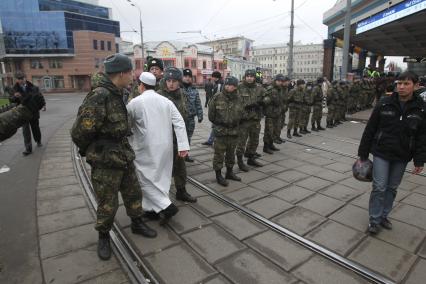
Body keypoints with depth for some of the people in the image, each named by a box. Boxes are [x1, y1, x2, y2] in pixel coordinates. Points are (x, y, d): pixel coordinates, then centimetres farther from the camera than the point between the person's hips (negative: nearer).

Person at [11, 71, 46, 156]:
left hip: (33, 112, 0)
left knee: (35, 128, 15)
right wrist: (15, 96, -19)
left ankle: (38, 141, 39)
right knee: (26, 131, -5)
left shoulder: (33, 87, -1)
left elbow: (40, 96, 6)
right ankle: (28, 149, -4)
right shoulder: (15, 89, 1)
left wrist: (43, 104, -9)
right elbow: (11, 100, 3)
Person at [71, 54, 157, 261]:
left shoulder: (116, 95, 6)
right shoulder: (98, 97, -23)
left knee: (134, 193, 20)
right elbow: (79, 132, -22)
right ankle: (103, 237, 33)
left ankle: (137, 224, 41)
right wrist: (94, 152, -5)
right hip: (105, 162, -8)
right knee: (108, 204, 9)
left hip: (124, 157, 8)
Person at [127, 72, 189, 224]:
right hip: (165, 147, 5)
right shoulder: (167, 101, 5)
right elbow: (179, 123, -3)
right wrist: (183, 145, -4)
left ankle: (166, 206, -3)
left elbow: (127, 125, 3)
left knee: (146, 179, 6)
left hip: (146, 148, -5)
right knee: (161, 177, 15)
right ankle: (154, 209, 25)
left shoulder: (135, 102, -7)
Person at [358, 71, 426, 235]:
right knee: (379, 187, -2)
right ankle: (374, 220, 13)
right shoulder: (384, 104, -8)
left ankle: (384, 216, 31)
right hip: (381, 153, -2)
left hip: (402, 157, 2)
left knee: (392, 188, 14)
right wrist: (363, 154, -2)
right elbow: (370, 129, -4)